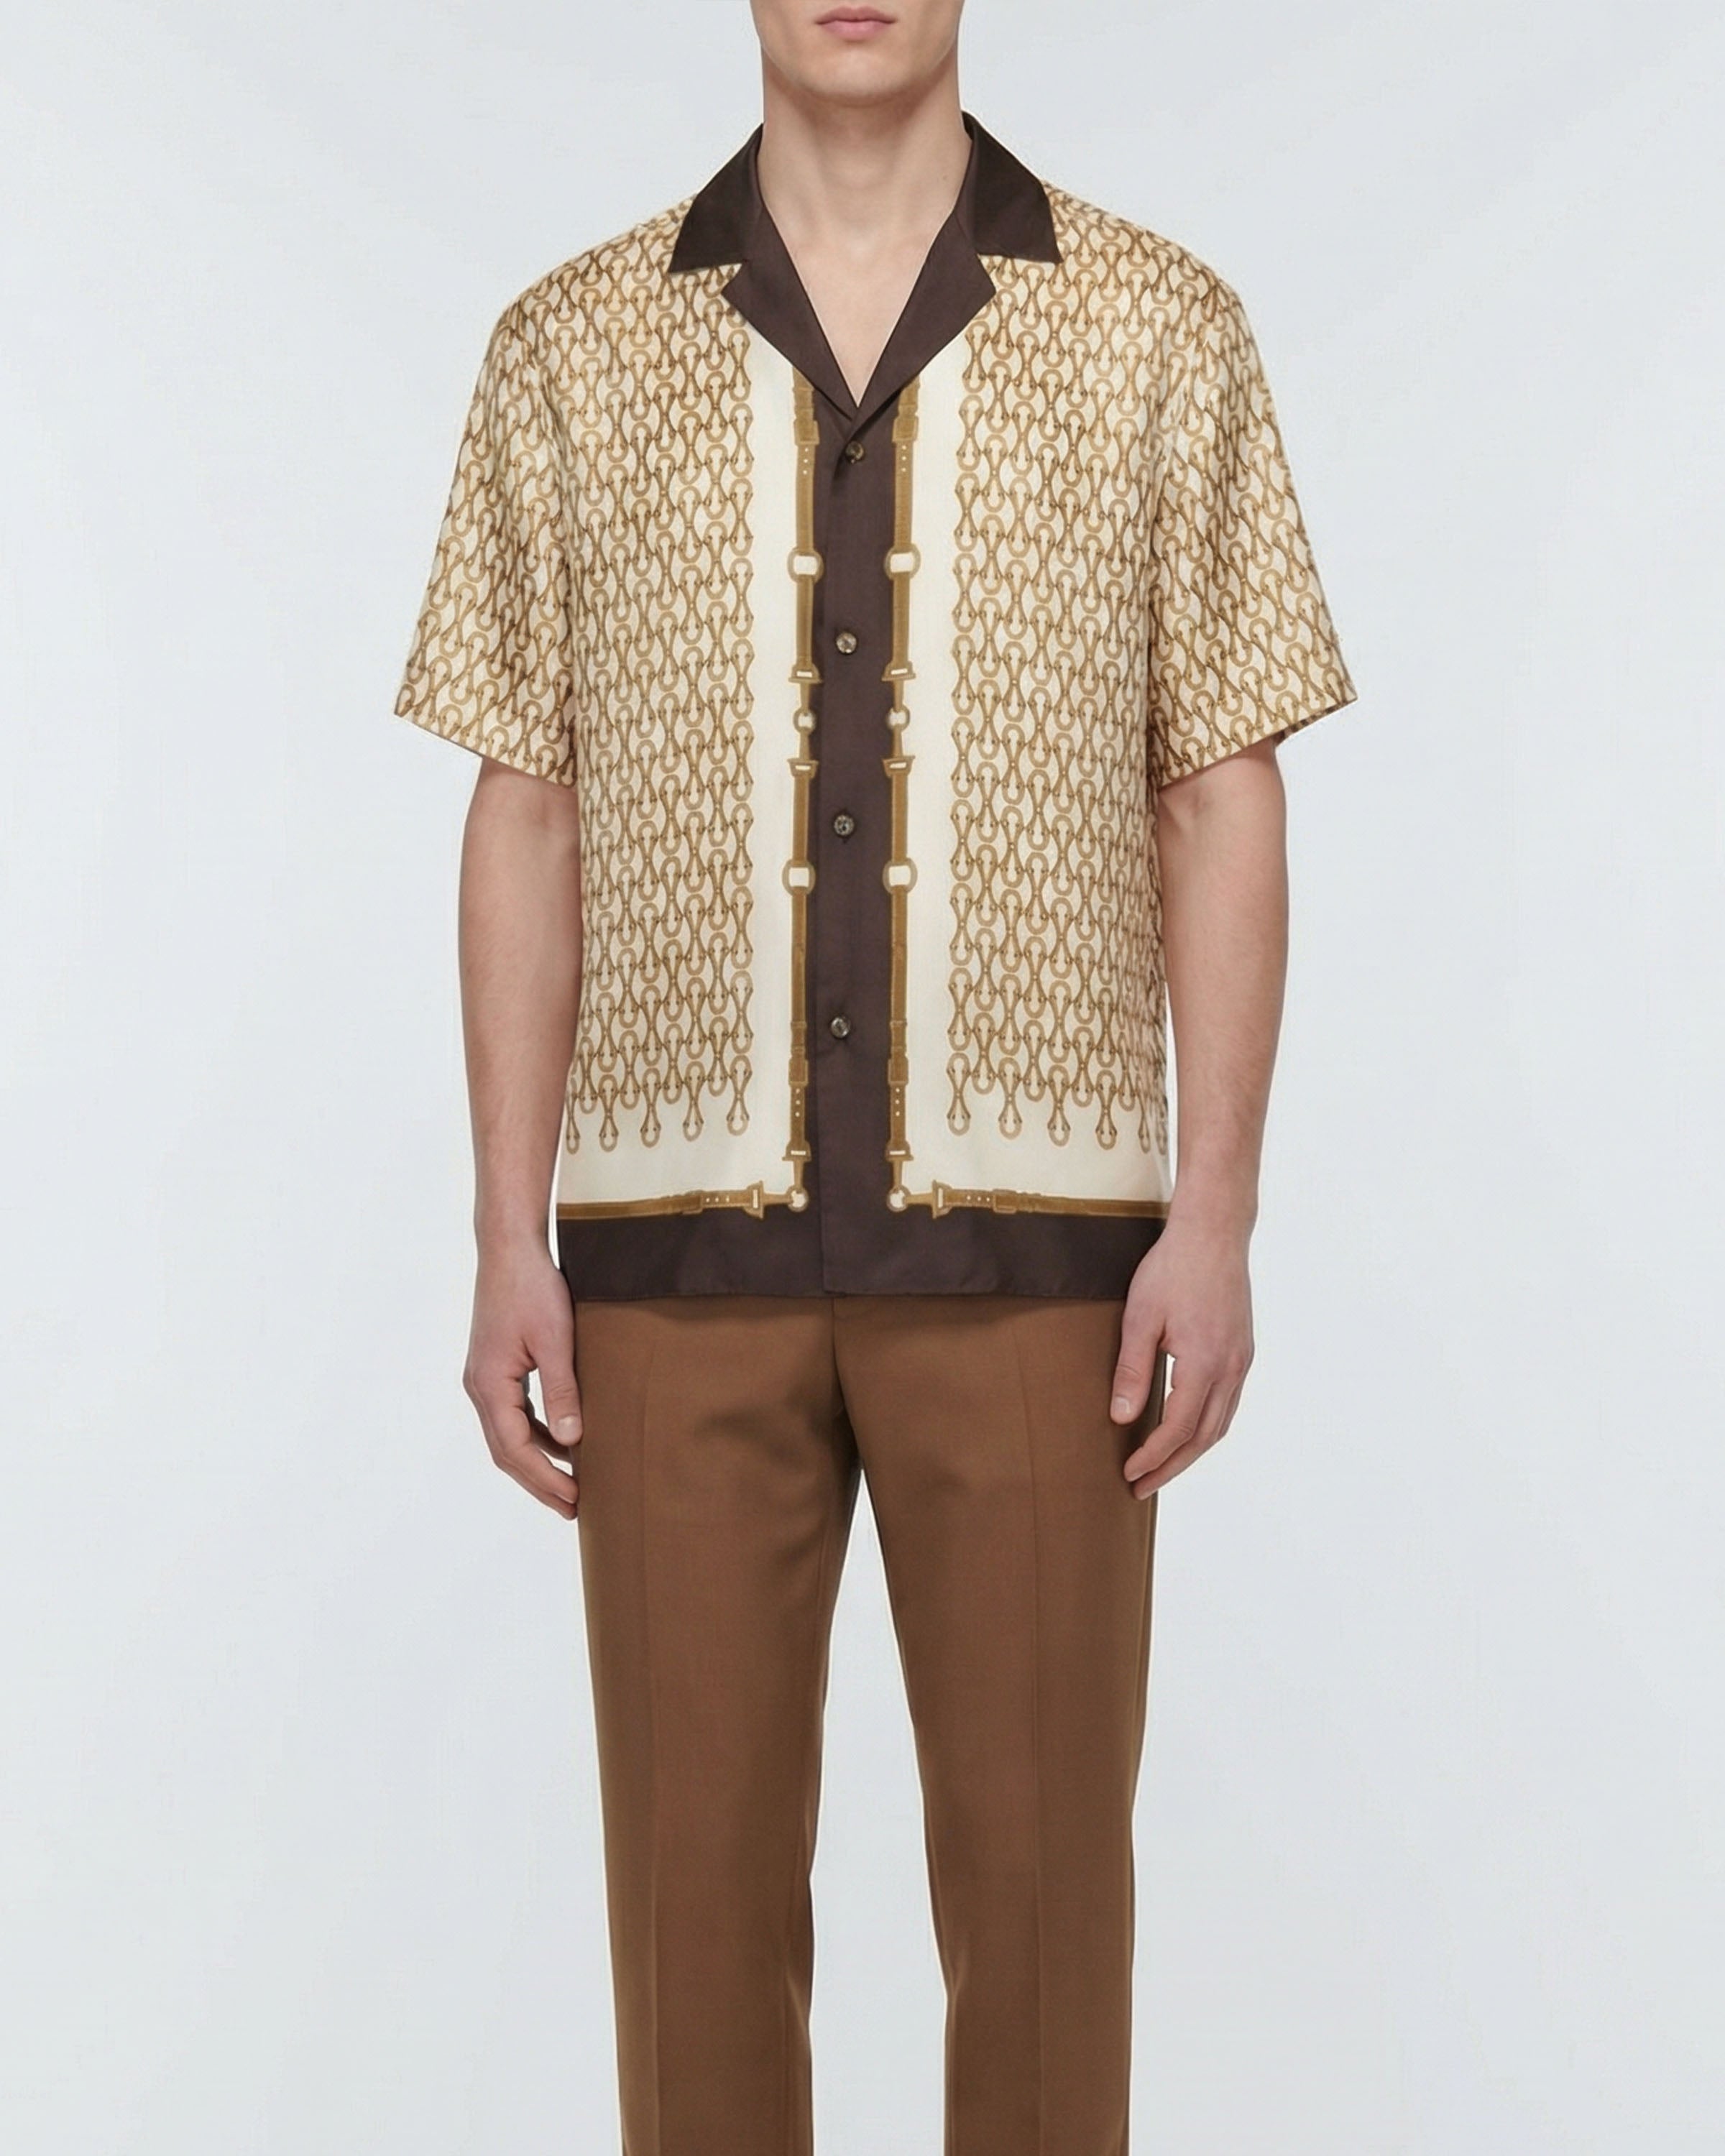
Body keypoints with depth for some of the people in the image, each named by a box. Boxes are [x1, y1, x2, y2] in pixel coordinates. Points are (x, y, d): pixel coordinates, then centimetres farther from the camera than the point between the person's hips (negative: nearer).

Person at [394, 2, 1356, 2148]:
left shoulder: (1161, 330, 2)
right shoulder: (570, 351, 5)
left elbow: (1224, 800, 2)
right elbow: (524, 820, 5)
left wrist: (1216, 1222, -6)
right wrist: (510, 1245, 0)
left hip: (1032, 1238, -1)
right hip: (682, 1242, 1)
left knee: (1038, 1869, 7)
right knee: (697, 1872, 8)